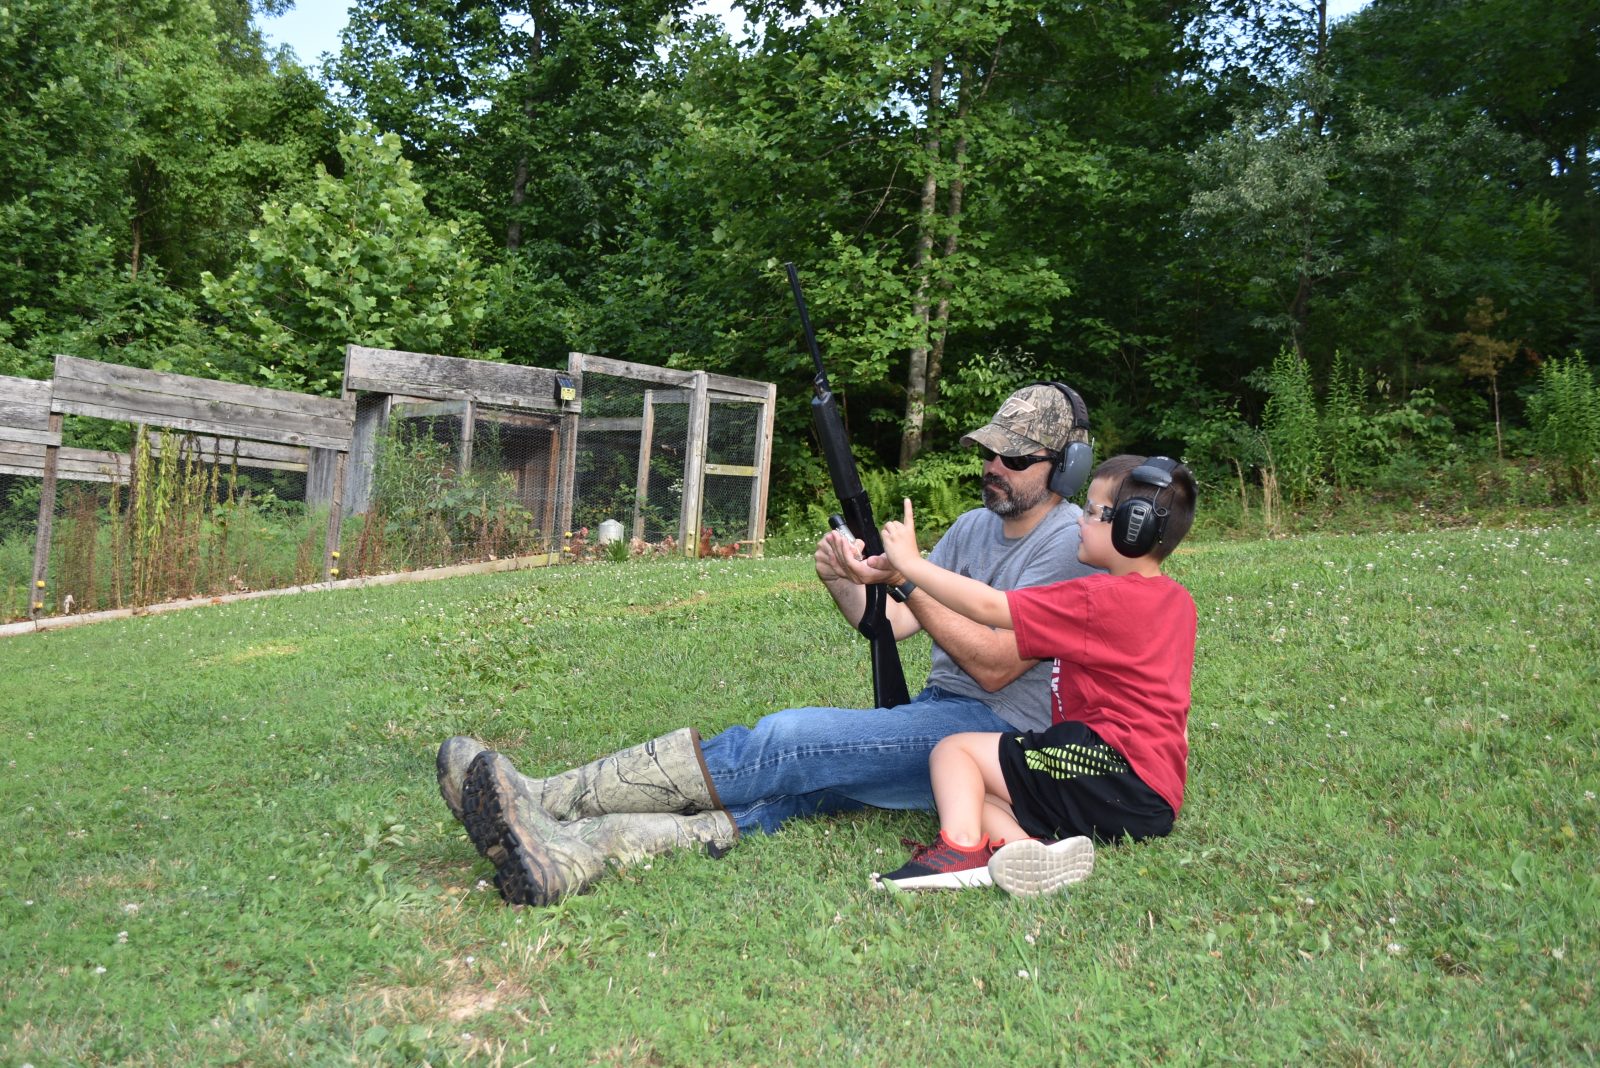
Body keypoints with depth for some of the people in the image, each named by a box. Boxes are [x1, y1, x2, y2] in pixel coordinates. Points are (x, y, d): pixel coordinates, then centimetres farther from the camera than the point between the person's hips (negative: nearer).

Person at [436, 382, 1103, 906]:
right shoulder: (974, 526, 19)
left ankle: (548, 800, -28)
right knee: (785, 783, -21)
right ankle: (569, 855, -41)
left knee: (785, 743, -25)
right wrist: (843, 579, -6)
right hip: (933, 716, 7)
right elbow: (887, 625, 15)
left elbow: (994, 666, -16)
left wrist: (907, 576, -21)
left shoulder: (1069, 546, -6)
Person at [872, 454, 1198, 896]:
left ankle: (962, 847, -24)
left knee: (952, 751, -1)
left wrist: (909, 562, -5)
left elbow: (988, 606, -14)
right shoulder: (1177, 600, 14)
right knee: (975, 794, 12)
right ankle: (1032, 852, -15)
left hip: (1115, 772, -10)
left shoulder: (1103, 600, -14)